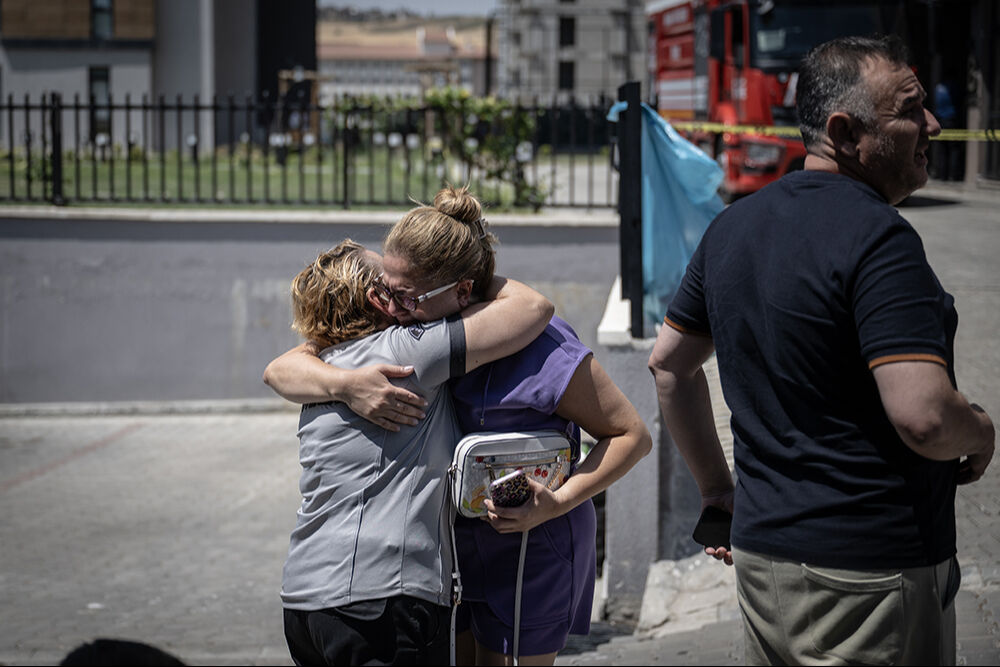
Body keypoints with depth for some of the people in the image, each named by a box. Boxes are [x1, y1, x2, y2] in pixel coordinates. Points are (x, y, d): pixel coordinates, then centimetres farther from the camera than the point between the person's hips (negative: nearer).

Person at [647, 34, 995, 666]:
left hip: (760, 554, 8)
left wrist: (718, 490, 23)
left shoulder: (732, 227, 8)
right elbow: (924, 417, -27)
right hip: (873, 577, -8)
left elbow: (670, 362, 17)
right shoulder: (878, 237, -19)